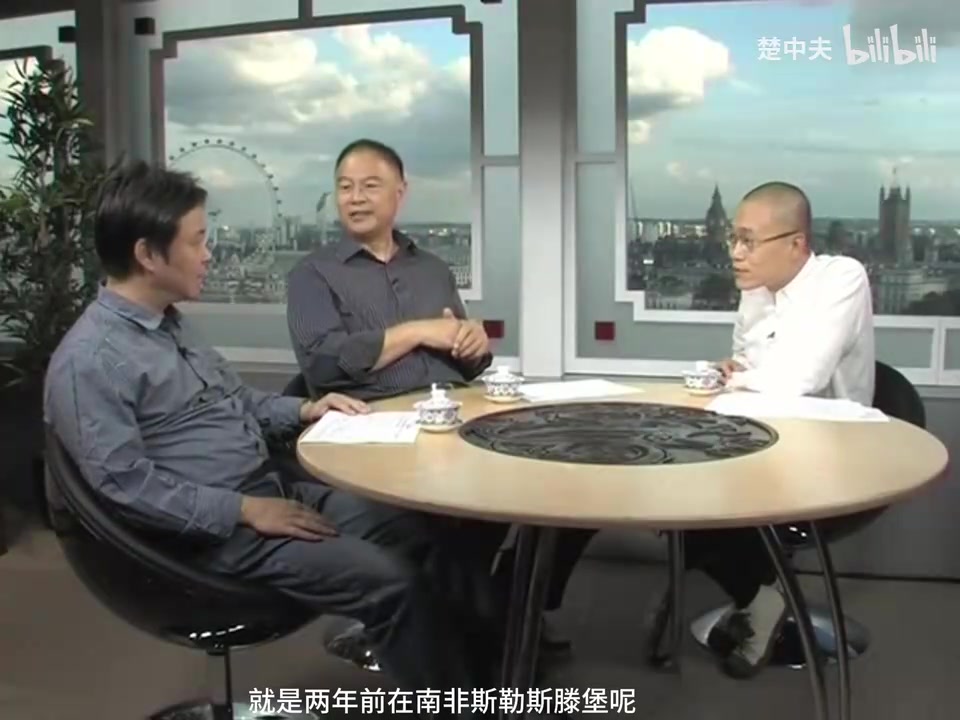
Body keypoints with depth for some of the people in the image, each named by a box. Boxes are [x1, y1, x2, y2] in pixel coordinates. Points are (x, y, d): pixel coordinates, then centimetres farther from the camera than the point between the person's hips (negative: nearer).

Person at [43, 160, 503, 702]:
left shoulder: (170, 325, 13)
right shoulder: (89, 361, -17)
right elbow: (125, 486, -23)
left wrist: (303, 411, 8)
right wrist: (244, 510, -21)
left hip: (279, 486, 9)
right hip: (218, 532, -9)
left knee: (421, 536, 0)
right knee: (388, 580, -20)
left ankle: (481, 684, 10)